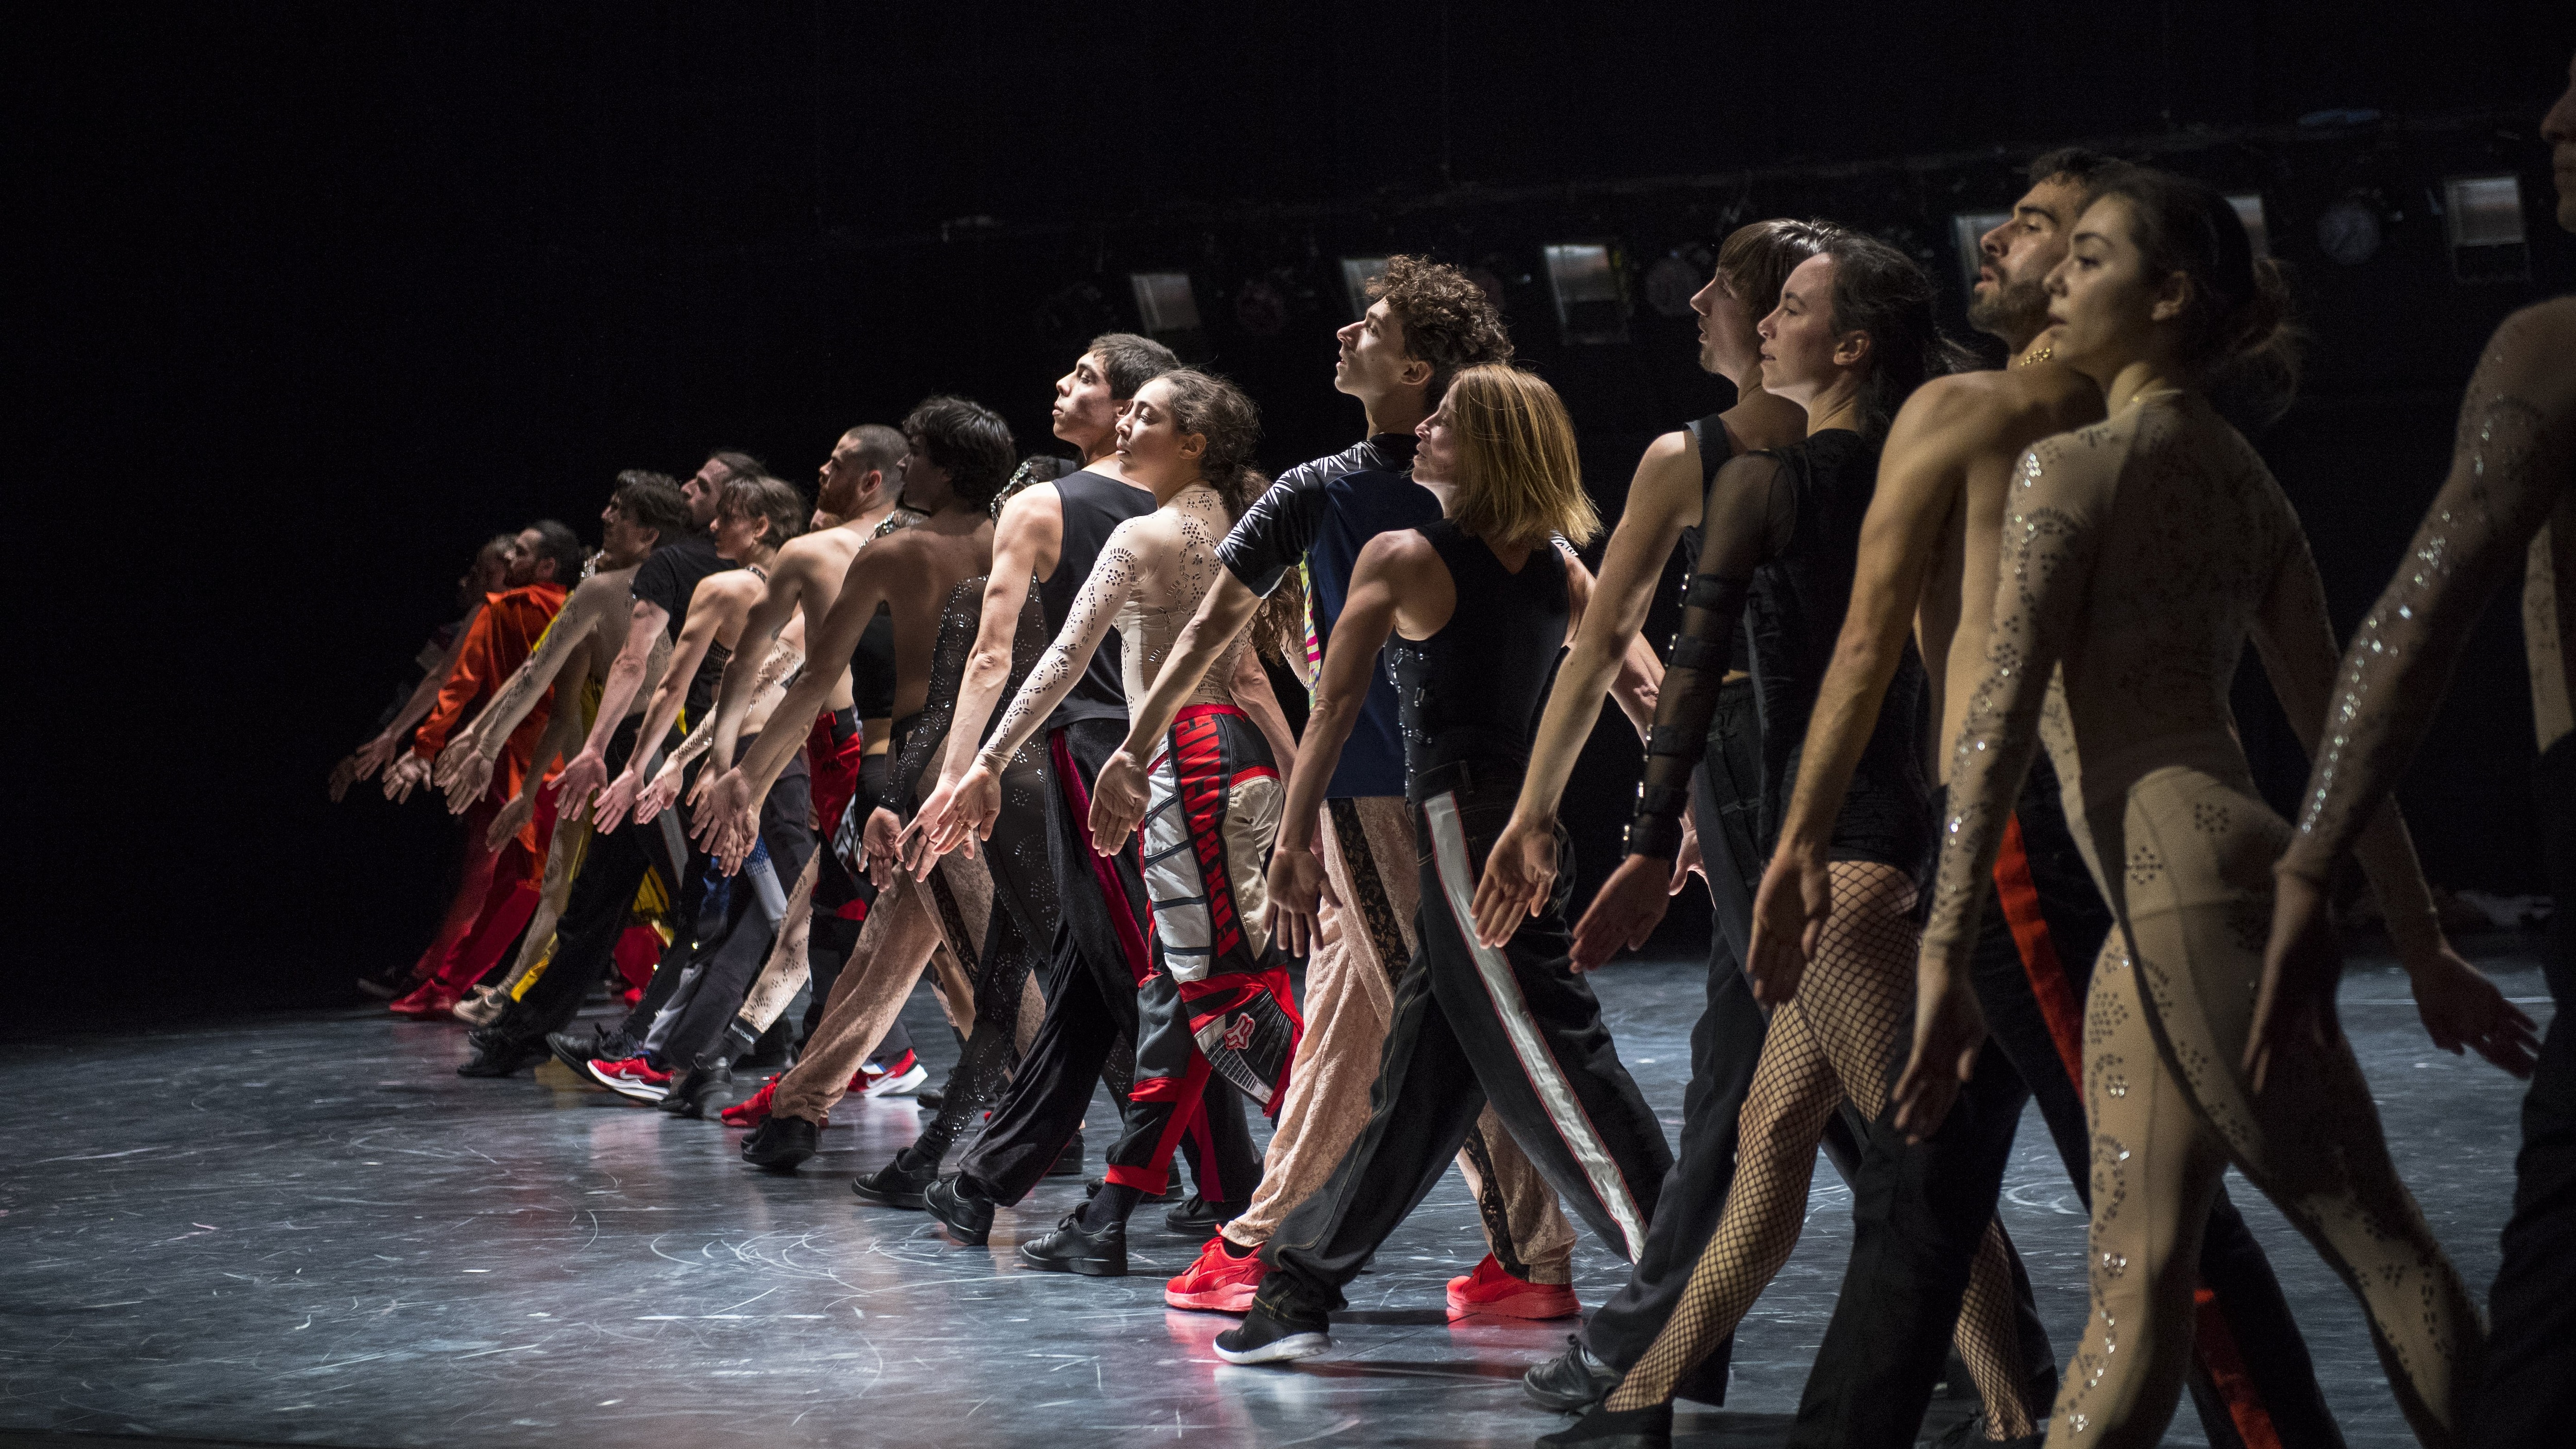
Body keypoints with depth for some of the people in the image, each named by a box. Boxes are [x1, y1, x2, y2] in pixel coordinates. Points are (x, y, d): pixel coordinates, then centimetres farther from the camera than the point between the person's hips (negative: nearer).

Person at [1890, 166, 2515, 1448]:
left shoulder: (2069, 466, -7)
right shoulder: (2244, 480, 17)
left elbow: (2003, 714, -14)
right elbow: (2339, 726, 18)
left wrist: (1944, 955, -18)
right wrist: (2422, 945, 21)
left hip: (2184, 886, -8)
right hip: (2156, 913, 8)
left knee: (2377, 1247, -5)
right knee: (2134, 1280, 9)